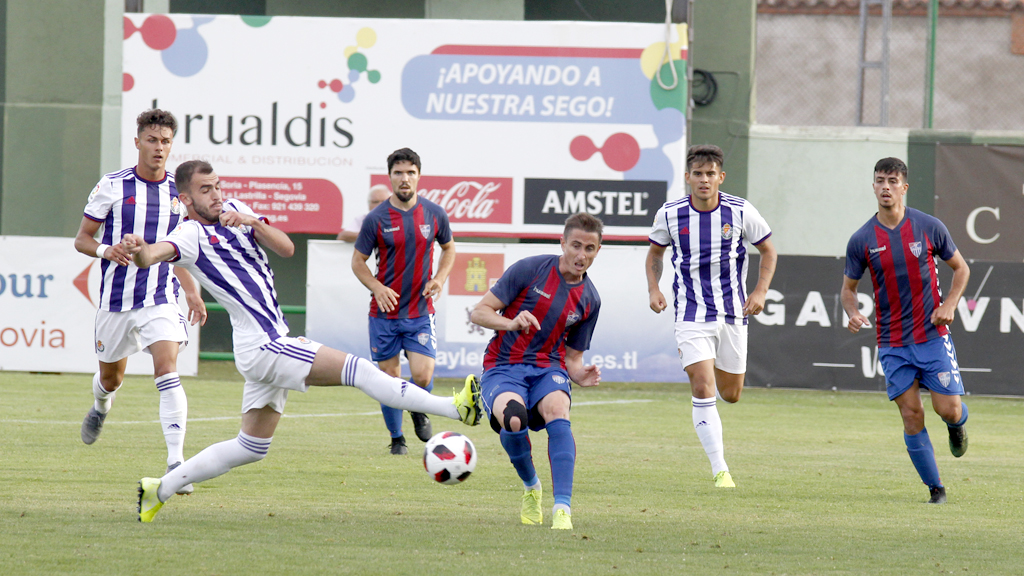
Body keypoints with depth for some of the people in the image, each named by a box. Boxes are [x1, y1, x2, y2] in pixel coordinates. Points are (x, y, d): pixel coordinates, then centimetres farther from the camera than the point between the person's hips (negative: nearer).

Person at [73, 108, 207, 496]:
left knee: (167, 369, -20)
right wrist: (105, 250, -20)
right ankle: (100, 407, 55)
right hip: (116, 299, 0)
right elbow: (82, 239, 1)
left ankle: (176, 461, -25)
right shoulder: (112, 186, -4)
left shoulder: (178, 192, 5)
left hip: (161, 299, 0)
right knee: (111, 377, 15)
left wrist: (192, 293, 19)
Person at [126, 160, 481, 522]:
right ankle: (455, 408, -18)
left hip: (274, 341, 9)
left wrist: (251, 221, -15)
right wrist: (138, 251, -56)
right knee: (358, 370, -16)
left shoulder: (233, 210, 11)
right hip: (262, 346, -9)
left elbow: (286, 248, 2)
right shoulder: (191, 235, -11)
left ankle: (160, 489, 20)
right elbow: (155, 254, -33)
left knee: (251, 448, 16)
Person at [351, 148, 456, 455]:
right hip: (385, 312, -1)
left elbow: (449, 247, 18)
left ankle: (419, 412, 21)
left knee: (423, 375, -13)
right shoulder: (376, 219, -6)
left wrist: (440, 278, 0)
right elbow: (358, 261, 2)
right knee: (390, 378, 2)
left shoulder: (434, 214, 0)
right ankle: (397, 438, 21)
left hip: (420, 311, 1)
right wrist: (377, 288, -15)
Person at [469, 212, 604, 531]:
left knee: (557, 409, -34)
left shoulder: (589, 300, 10)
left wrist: (581, 375, -5)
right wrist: (512, 323, -23)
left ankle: (562, 508, -41)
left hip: (548, 369, 3)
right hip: (502, 368, -3)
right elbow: (479, 312, -3)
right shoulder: (530, 269, -4)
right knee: (513, 417, -35)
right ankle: (531, 487, -3)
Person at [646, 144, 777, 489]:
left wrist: (760, 292, -4)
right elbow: (655, 252, 13)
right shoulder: (670, 215, -5)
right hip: (691, 315, -1)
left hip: (732, 313, 1)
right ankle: (720, 470, -13)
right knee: (702, 390, -15)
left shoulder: (741, 212, -7)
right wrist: (653, 289, -2)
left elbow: (768, 251, 8)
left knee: (730, 394, 9)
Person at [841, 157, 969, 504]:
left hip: (933, 334, 0)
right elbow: (848, 288, 8)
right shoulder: (862, 240, -2)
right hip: (892, 342, 0)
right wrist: (852, 313, -13)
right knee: (912, 417, -5)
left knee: (949, 410, -5)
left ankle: (957, 425, 34)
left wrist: (949, 304, -7)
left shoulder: (929, 227, -4)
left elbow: (960, 268, 9)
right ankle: (935, 489, 8)